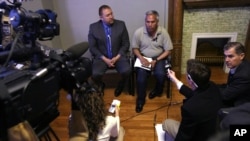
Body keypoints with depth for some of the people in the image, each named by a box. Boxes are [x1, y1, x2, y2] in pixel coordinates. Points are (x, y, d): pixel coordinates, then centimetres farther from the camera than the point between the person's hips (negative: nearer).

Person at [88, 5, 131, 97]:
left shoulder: (121, 24, 0)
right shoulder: (93, 27, -1)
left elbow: (126, 44, 1)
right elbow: (92, 47, -1)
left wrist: (117, 57, -12)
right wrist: (105, 59, -13)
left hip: (118, 56, 1)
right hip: (101, 57, 0)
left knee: (127, 71, -27)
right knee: (95, 74, -26)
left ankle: (120, 85, 10)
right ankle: (101, 85, 13)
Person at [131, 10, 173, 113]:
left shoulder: (163, 32, -12)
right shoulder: (138, 32, -11)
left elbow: (168, 50, -7)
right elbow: (135, 48, -1)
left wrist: (156, 60, -18)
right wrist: (141, 58, -19)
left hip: (158, 58, 0)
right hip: (143, 57, 0)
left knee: (160, 74, -26)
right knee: (141, 74, -27)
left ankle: (157, 90, 10)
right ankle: (140, 99, -5)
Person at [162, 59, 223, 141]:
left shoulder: (190, 108, -40)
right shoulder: (213, 87, -18)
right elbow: (194, 95, 5)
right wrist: (175, 80, 12)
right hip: (216, 132, 6)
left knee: (166, 123, 10)